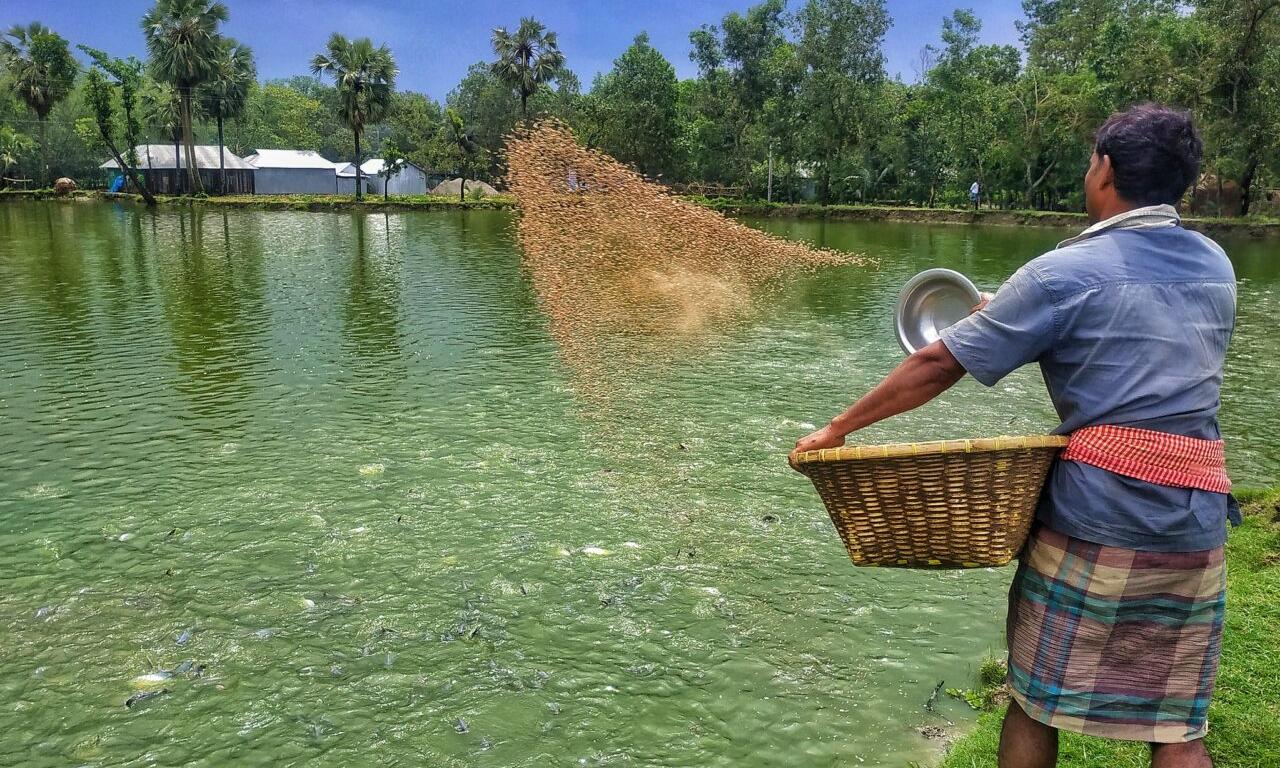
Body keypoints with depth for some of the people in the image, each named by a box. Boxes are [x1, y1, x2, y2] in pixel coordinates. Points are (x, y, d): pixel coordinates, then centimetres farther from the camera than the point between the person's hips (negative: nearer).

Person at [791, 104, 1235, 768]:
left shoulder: (1066, 272, -8)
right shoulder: (1217, 267, 11)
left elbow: (939, 364, -9)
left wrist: (838, 428, -1)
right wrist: (1016, 320, 23)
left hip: (1094, 518, -5)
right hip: (1198, 524, 6)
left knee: (1037, 701, 12)